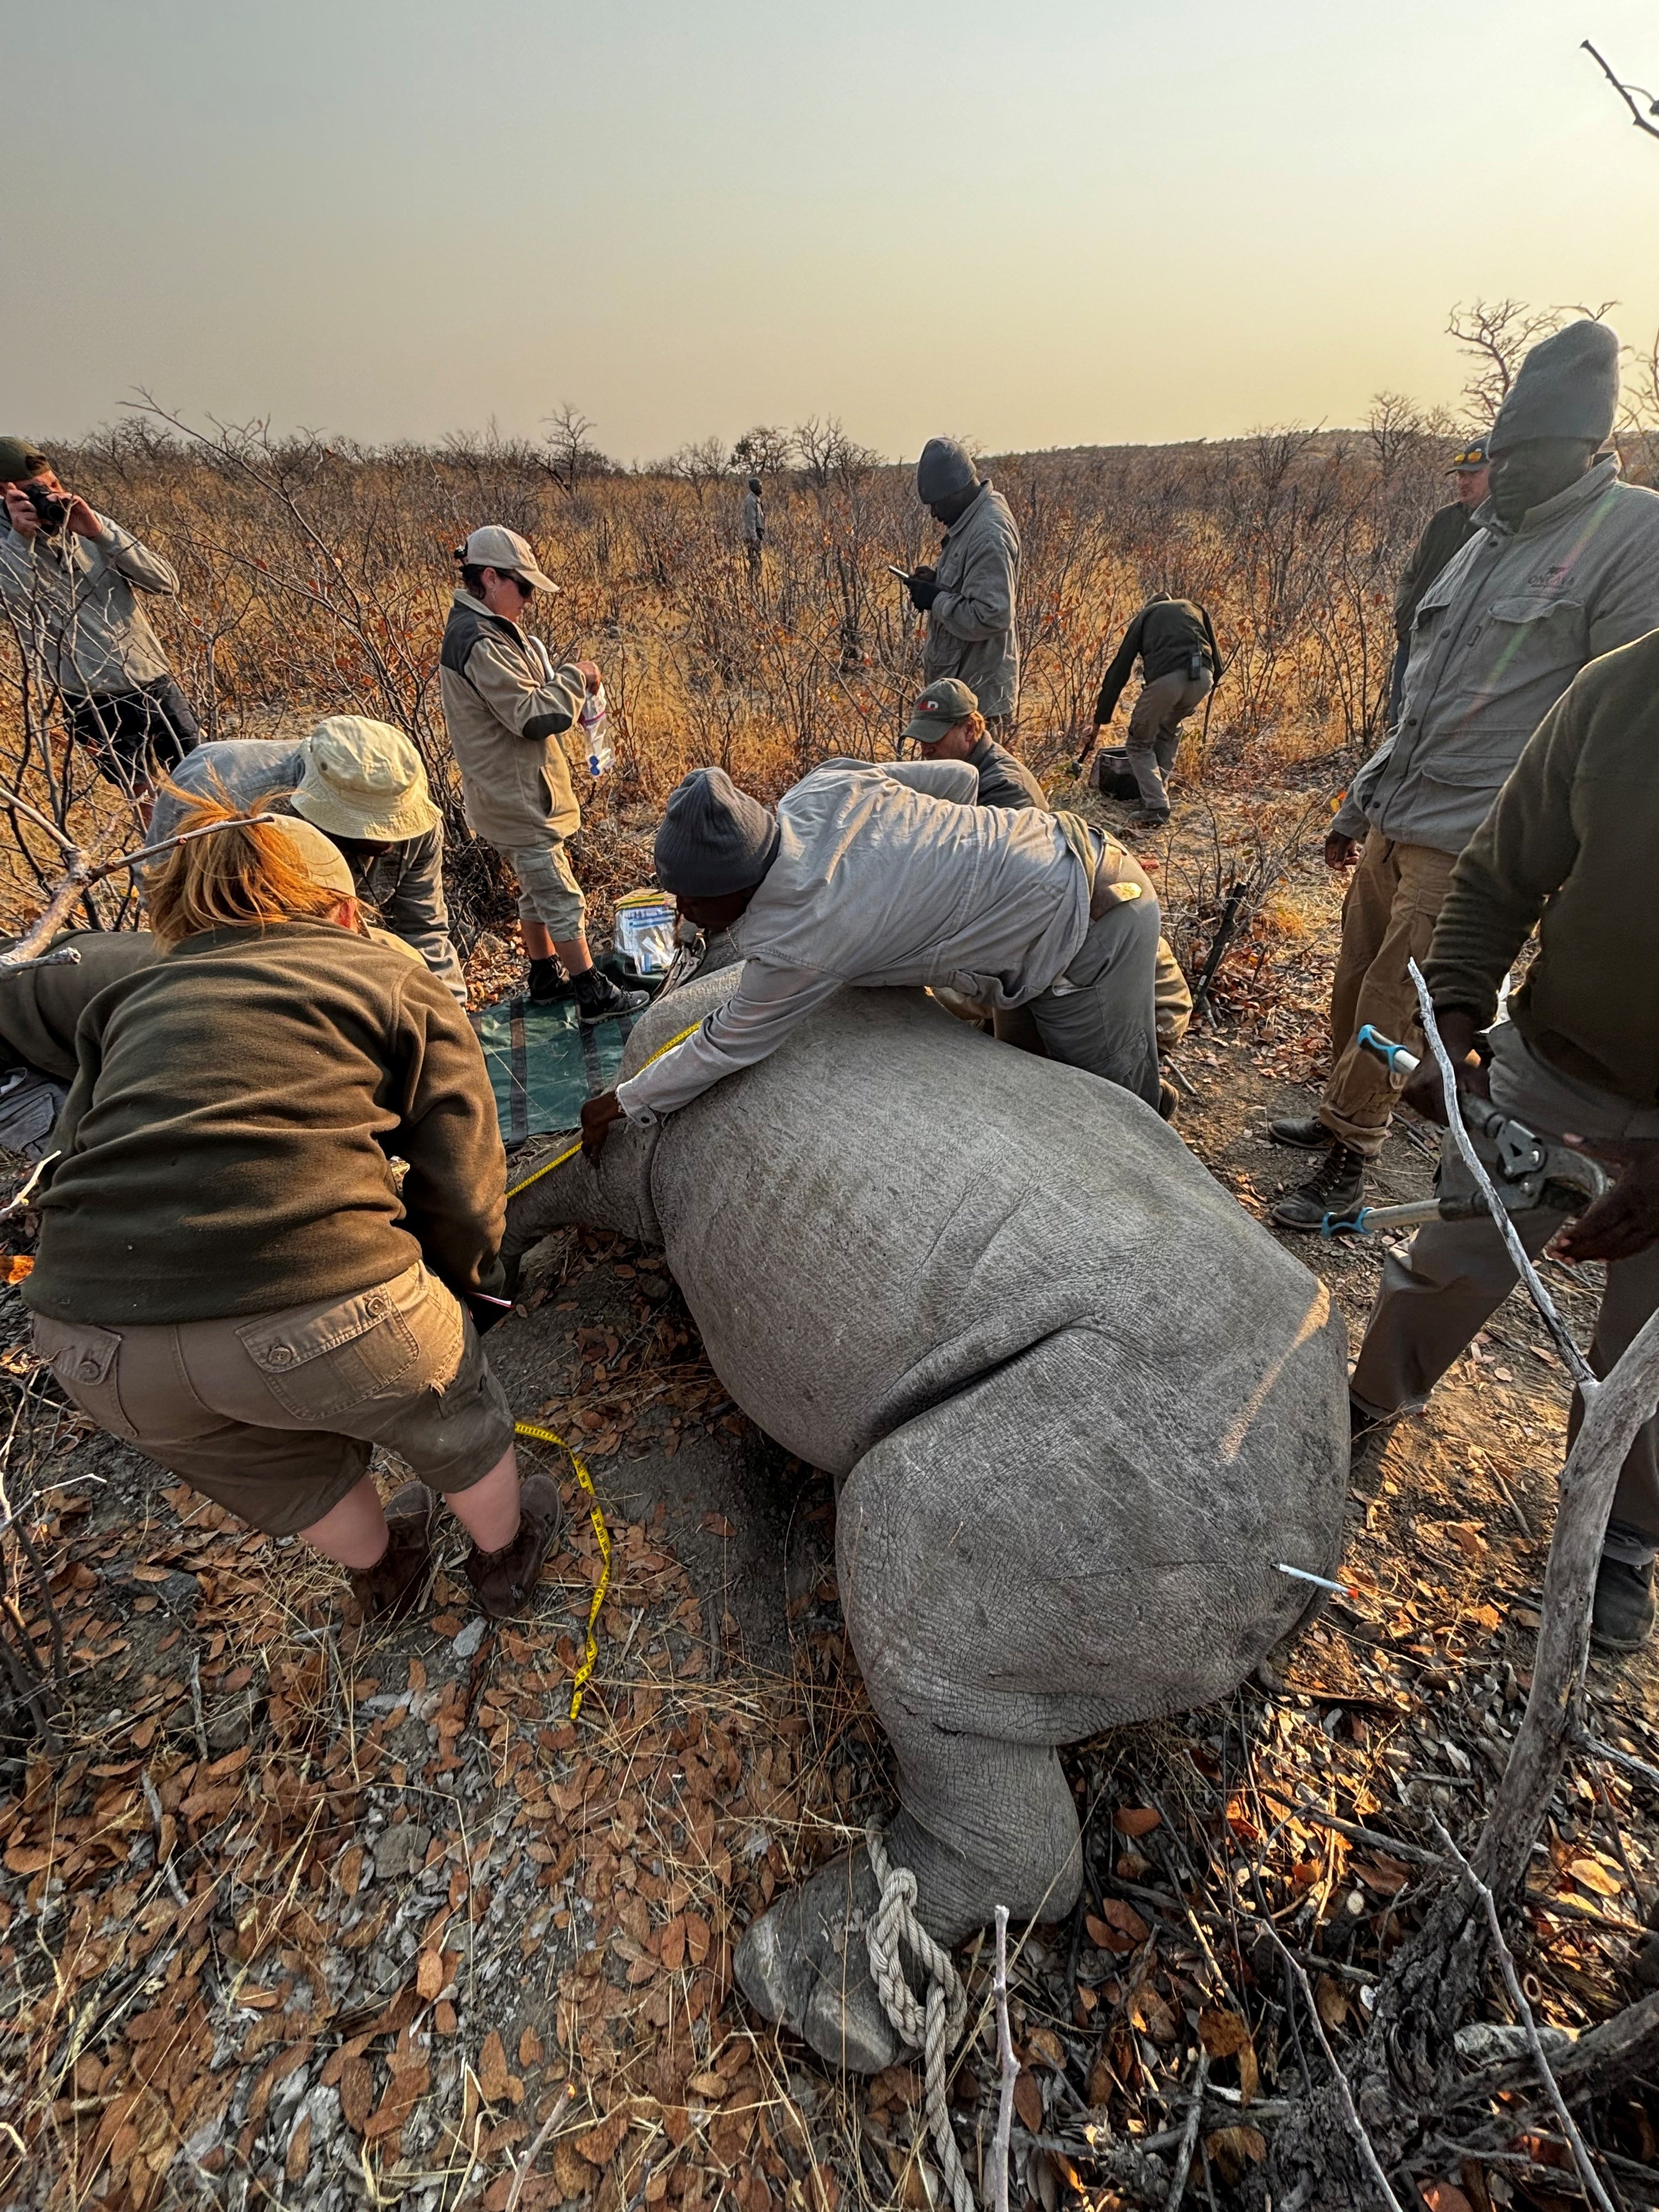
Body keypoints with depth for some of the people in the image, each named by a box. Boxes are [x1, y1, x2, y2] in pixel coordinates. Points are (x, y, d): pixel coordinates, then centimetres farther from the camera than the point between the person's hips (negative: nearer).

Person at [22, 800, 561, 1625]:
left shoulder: (132, 1001, 21)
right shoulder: (398, 982, 9)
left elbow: (79, 1149, 19)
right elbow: (461, 1185, 2)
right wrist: (455, 1281, 21)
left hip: (90, 1338, 6)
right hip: (318, 1303, -5)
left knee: (289, 1465, 34)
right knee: (455, 1423, 28)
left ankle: (382, 1576, 62)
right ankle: (505, 1558, 55)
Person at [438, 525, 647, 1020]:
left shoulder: (489, 629, 13)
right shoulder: (480, 643, -21)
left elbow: (522, 698, 20)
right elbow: (534, 716, -26)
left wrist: (570, 685, 3)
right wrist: (575, 677, -12)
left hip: (518, 793, 11)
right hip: (516, 799, -11)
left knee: (537, 889, 19)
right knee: (562, 898, -5)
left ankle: (545, 977, 31)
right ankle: (595, 996, 3)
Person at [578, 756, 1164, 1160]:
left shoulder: (796, 948, -29)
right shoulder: (821, 787, -9)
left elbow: (727, 1048, -13)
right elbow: (956, 777, 2)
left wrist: (626, 1104, 2)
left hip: (1090, 941, -8)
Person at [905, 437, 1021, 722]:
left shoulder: (989, 535, -21)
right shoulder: (971, 522, 10)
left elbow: (992, 616, -28)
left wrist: (936, 600, -19)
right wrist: (936, 582, 6)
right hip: (960, 679, 10)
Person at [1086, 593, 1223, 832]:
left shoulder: (1145, 616, 29)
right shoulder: (1195, 608, 35)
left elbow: (1118, 670, 25)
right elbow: (1217, 660, 27)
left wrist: (1100, 721, 28)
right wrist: (1208, 686, 45)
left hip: (1166, 677, -3)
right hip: (1203, 677, 4)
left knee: (1140, 743, 13)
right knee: (1170, 731, 31)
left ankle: (1156, 809, -3)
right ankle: (1159, 792, 29)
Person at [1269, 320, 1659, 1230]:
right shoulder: (1485, 543, 15)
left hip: (1471, 845, -7)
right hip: (1394, 821, 7)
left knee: (1392, 1004, -4)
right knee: (1355, 979, 12)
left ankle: (1348, 1164, 10)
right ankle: (1342, 1114, 29)